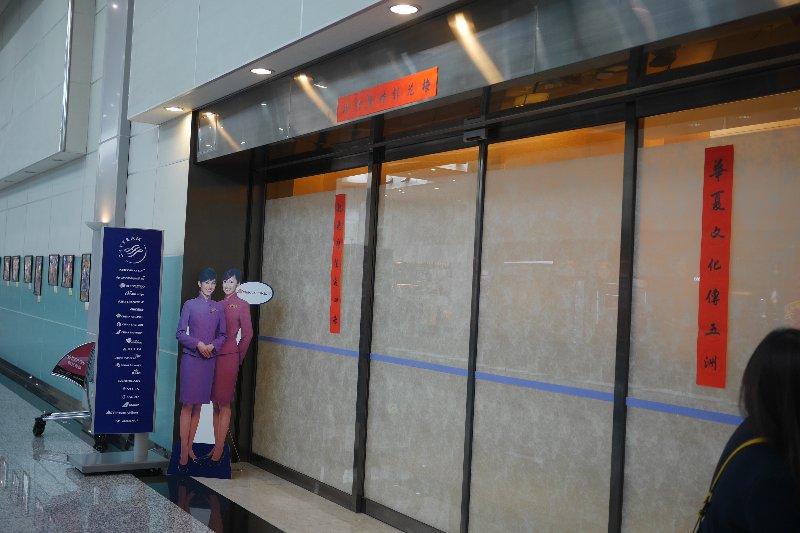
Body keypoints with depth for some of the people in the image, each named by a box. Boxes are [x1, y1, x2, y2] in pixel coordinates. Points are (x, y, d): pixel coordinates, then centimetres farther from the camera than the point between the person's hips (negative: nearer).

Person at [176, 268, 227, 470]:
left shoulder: (218, 308, 10)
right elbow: (180, 333, -3)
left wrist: (212, 345, -7)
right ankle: (183, 453, -4)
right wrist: (198, 344, -16)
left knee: (198, 406, 8)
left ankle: (190, 447, 15)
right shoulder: (190, 305, 1)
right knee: (187, 405, -5)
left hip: (209, 360, 4)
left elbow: (223, 335, 12)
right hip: (191, 359, -4)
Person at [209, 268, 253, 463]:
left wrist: (238, 357, 3)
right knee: (215, 403, 10)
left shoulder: (242, 305, -4)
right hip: (213, 356, 6)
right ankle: (216, 445, 17)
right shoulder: (219, 304, 13)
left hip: (229, 357, -6)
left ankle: (219, 449, 1)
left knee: (224, 403, -3)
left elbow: (247, 334, -3)